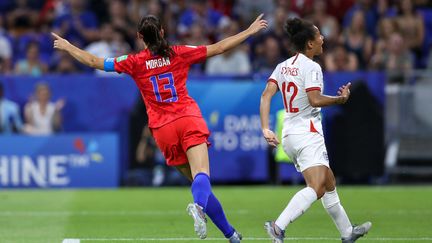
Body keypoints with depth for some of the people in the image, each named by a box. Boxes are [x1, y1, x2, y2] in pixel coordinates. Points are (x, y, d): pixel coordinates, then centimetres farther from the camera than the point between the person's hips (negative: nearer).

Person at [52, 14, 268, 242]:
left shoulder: (135, 62, 4)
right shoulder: (179, 54, 5)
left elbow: (94, 61, 9)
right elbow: (219, 48, 10)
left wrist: (67, 46, 24)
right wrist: (249, 32, 21)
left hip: (163, 129, 1)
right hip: (189, 120, -1)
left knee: (197, 179, 9)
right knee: (201, 175, -17)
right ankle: (198, 206, -51)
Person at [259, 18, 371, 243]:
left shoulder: (282, 66, 11)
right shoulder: (311, 67, -11)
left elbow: (266, 95, 1)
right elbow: (315, 99, -21)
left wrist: (265, 129, -3)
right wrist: (341, 99, -6)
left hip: (289, 135, 9)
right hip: (307, 133, -9)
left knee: (329, 183, 21)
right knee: (316, 188, -20)